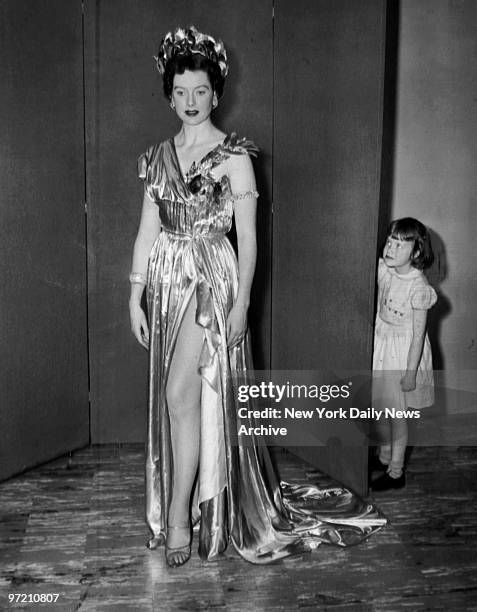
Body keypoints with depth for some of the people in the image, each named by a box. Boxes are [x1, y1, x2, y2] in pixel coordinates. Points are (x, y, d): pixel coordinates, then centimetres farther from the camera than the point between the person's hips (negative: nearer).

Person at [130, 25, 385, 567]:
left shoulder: (233, 155, -4)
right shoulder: (157, 156, 10)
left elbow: (247, 236, -6)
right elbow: (147, 229, 10)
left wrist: (241, 302, -12)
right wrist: (135, 295, 6)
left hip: (211, 279, -5)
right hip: (167, 280, 5)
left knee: (183, 394, -12)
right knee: (173, 397, 10)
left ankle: (179, 516, 0)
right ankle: (190, 505, 26)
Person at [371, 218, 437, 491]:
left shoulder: (418, 286, -23)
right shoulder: (383, 271, -5)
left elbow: (418, 333, -18)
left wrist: (411, 371, -16)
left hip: (404, 352, -6)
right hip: (380, 345, 7)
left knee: (398, 414, 5)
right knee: (380, 409, 18)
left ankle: (396, 472, 20)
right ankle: (384, 458, 38)